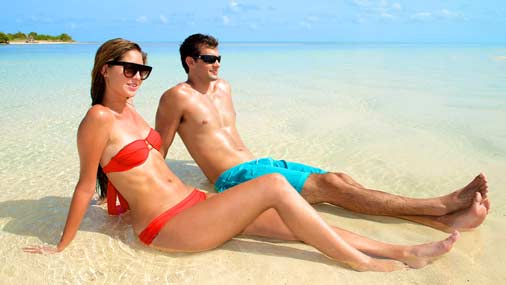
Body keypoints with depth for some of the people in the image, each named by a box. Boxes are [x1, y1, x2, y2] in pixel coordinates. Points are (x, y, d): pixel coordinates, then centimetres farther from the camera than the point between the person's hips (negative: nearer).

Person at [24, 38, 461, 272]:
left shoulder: (129, 111, 13)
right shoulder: (99, 118, -11)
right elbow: (85, 185, -7)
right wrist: (62, 245, -2)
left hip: (193, 202, 8)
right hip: (166, 226, -8)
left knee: (296, 223, -3)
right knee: (275, 186, -20)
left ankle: (402, 251, 2)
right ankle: (362, 262, -8)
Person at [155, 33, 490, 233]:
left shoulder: (222, 87, 17)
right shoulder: (177, 97, -6)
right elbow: (157, 154, -2)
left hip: (259, 162, 8)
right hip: (234, 177, -8)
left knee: (339, 178, -10)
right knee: (327, 184, -19)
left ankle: (444, 221, -15)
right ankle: (442, 204, -17)